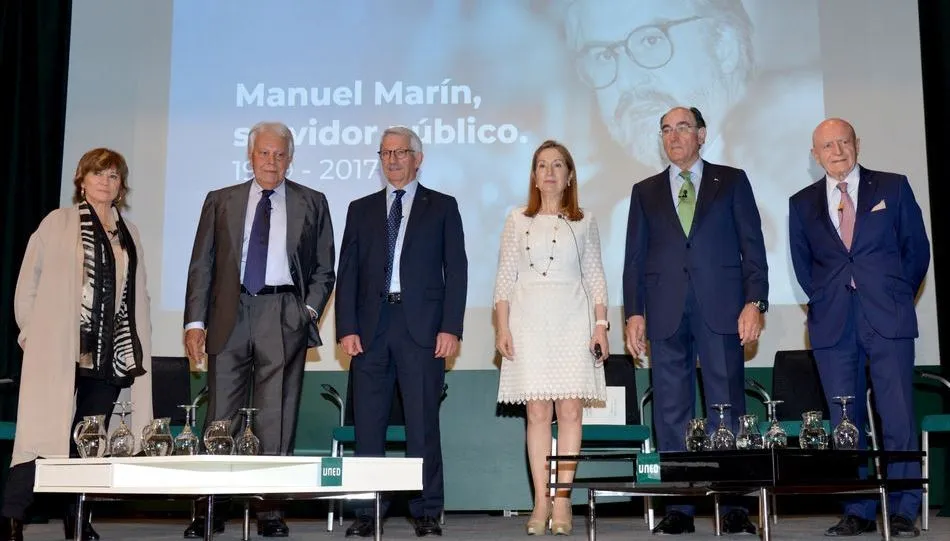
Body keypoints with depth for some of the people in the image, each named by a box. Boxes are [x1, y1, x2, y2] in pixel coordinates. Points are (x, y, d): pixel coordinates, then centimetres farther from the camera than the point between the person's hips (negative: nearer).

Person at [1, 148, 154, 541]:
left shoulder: (129, 233, 15)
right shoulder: (57, 223, 4)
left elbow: (138, 295, 15)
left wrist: (139, 349, 9)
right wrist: (33, 333, 0)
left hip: (110, 357, 4)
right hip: (59, 353, -4)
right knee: (46, 435, -7)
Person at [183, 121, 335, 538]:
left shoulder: (312, 203, 11)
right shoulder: (220, 202, 13)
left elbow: (324, 269, 11)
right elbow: (201, 266, 9)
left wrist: (309, 311, -4)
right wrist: (195, 321, -1)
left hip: (284, 317, -1)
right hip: (229, 316, 1)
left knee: (276, 421, 0)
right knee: (220, 418, 1)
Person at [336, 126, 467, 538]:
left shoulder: (442, 207, 9)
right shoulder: (361, 209, 15)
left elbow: (455, 270, 3)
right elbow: (347, 273, 10)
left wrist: (451, 328, -6)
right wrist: (346, 329, -1)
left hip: (422, 330, -2)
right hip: (370, 329, 3)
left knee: (423, 424, 0)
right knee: (368, 426, 3)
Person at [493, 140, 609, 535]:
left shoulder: (584, 222, 11)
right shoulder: (517, 221, 10)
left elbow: (595, 277, 9)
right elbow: (505, 278, 7)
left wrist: (601, 325, -1)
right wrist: (502, 328, -2)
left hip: (573, 321, 0)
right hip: (529, 321, 0)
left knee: (570, 410, -5)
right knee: (537, 412, -2)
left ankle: (562, 499, 1)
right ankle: (541, 501, 2)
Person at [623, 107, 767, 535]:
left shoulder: (731, 181, 12)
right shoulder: (645, 191, 17)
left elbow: (752, 246, 6)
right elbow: (634, 258, 12)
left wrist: (754, 302, -6)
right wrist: (634, 313, 1)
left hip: (720, 309, -2)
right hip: (665, 314, 2)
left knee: (728, 408, -2)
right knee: (671, 414, 1)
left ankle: (733, 507, 5)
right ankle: (678, 508, 7)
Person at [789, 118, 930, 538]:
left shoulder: (893, 187, 7)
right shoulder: (802, 204, 11)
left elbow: (917, 248, 10)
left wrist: (897, 298, 9)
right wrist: (825, 302, 10)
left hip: (888, 319, -2)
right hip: (833, 325, 2)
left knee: (898, 417, -5)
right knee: (845, 422, 3)